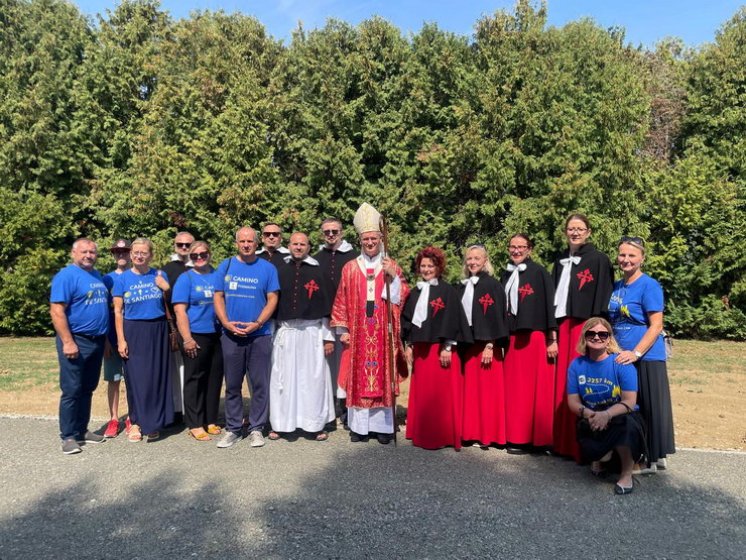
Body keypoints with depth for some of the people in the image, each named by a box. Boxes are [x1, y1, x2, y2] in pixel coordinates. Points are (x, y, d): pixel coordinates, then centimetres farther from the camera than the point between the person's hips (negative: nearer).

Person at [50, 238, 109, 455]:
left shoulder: (98, 276, 13)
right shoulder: (66, 276, -10)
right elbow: (56, 311, -17)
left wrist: (105, 339, 17)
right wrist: (68, 342, -22)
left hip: (97, 341, 8)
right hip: (76, 341, -7)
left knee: (87, 389, 14)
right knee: (72, 391, -1)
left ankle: (82, 430, 24)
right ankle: (68, 436, 9)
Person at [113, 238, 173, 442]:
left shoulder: (159, 275, 5)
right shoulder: (123, 279, 2)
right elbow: (118, 311, 0)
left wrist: (165, 287, -10)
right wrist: (121, 339, -7)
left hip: (157, 331, 1)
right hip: (133, 331, -1)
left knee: (156, 376, 5)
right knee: (135, 377, 3)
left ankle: (154, 423, 16)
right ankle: (136, 422, 14)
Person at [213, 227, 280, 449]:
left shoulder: (267, 268, 4)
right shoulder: (226, 266, 8)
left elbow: (272, 299, 0)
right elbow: (218, 297, 6)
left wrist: (257, 323, -13)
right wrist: (226, 323, -8)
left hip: (259, 335, -1)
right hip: (231, 335, 1)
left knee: (260, 384, 3)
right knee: (232, 385, 8)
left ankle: (256, 428, 15)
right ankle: (233, 429, 20)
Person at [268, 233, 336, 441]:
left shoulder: (318, 272, 4)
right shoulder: (279, 270, 6)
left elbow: (326, 306, 3)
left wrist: (328, 336, 0)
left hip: (312, 331, -1)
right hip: (285, 331, 1)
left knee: (314, 378, 1)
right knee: (282, 378, 3)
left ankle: (315, 425, 11)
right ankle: (280, 424, 13)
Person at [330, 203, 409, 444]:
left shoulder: (391, 267, 6)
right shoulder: (350, 268, 6)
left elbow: (402, 298, 0)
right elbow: (341, 302, 7)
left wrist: (393, 277, -14)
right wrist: (342, 330, 1)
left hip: (383, 333, 0)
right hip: (357, 334, 1)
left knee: (383, 377, 2)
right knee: (358, 378, 2)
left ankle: (383, 425, 12)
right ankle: (359, 426, 12)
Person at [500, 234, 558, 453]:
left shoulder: (539, 272, -3)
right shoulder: (507, 275, 13)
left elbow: (549, 305, -7)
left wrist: (552, 339, -11)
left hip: (535, 337, -5)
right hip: (512, 338, 6)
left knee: (535, 387, -1)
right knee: (514, 387, 7)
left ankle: (535, 437, 8)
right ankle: (516, 436, 15)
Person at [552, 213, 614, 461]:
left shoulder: (599, 260, -2)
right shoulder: (561, 262, 15)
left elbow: (603, 299, -8)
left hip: (586, 327, -6)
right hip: (564, 326, 6)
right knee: (562, 382, 8)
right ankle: (563, 440, 17)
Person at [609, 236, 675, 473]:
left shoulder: (649, 286, -10)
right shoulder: (616, 286, 10)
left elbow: (656, 326, -14)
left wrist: (635, 353, -22)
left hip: (646, 358, -6)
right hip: (623, 358, 7)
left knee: (649, 408, 3)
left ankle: (653, 458, 17)